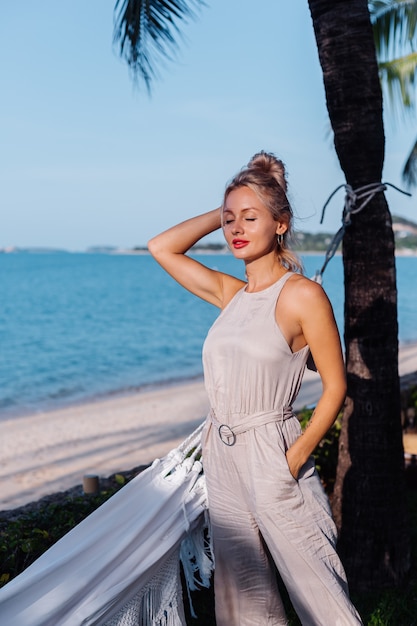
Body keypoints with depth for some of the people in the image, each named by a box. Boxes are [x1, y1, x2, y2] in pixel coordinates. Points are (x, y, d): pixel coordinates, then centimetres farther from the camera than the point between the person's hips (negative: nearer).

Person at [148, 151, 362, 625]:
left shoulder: (303, 294, -9)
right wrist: (222, 212, 9)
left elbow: (335, 387, -8)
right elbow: (161, 248, 14)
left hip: (271, 453, -6)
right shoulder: (230, 294, 8)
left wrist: (296, 456, -17)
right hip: (221, 457, 7)